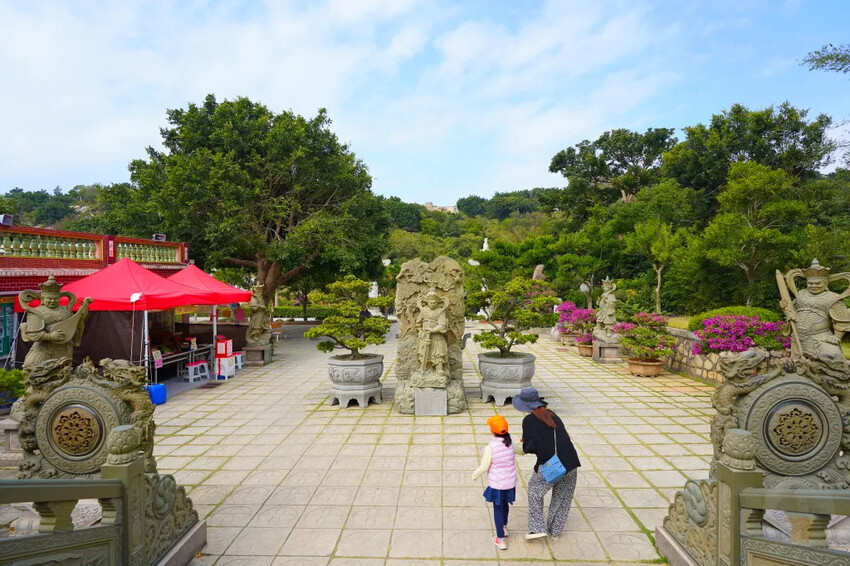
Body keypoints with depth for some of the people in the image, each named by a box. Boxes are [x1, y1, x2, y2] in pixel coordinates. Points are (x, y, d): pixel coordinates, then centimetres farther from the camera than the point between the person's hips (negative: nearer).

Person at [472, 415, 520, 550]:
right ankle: (504, 527, 49)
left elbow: (483, 467, -15)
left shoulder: (490, 448, -24)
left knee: (498, 509, 11)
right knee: (505, 504, 27)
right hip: (511, 482, 5)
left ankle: (500, 540, 18)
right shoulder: (510, 444, -8)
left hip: (497, 484, -5)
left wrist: (475, 475, 3)